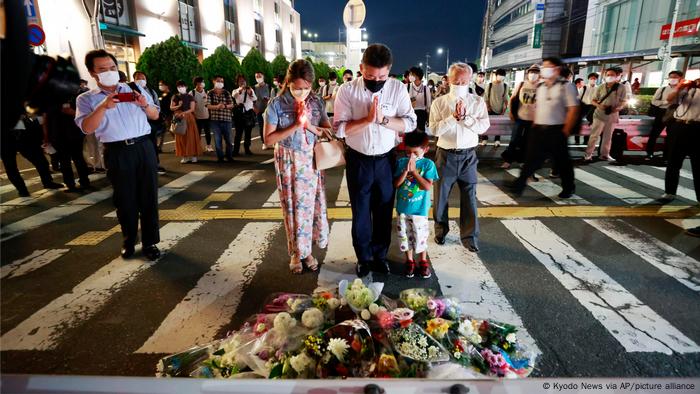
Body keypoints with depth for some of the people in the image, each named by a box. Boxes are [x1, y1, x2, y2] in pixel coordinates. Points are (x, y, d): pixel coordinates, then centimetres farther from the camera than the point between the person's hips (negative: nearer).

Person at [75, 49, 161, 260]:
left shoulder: (135, 90, 12)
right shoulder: (86, 99, 5)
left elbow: (155, 116, 14)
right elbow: (86, 128, -9)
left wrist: (145, 104, -7)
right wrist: (104, 106, -22)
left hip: (144, 147, 2)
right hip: (117, 153, -1)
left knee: (148, 196, 1)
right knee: (125, 199, 6)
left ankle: (150, 242, 9)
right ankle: (129, 240, 23)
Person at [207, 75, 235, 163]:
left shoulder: (227, 93, 7)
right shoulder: (210, 93, 3)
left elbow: (231, 105, 2)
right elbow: (208, 106, -5)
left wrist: (225, 106, -19)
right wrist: (217, 106, -23)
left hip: (226, 119, 1)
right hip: (215, 119, -1)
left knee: (228, 139, 5)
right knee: (217, 139, 1)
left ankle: (229, 156, 16)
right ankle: (220, 157, 9)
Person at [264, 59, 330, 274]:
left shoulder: (316, 102, -2)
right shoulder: (277, 104, -11)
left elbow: (328, 131, 0)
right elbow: (269, 138, -12)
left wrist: (309, 126, -18)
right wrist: (295, 125, -20)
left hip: (311, 160, 3)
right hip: (288, 161, -2)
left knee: (311, 204, 7)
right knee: (293, 207, 6)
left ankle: (307, 250, 24)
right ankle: (296, 252, 23)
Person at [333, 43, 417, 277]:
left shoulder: (398, 89, -5)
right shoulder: (347, 90, -10)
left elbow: (410, 124, -8)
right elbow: (340, 128, -14)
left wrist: (383, 119, -23)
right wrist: (368, 119, -26)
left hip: (386, 159, 1)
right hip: (358, 160, -1)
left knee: (384, 211, 13)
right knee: (360, 212, 11)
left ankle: (380, 255, 34)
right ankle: (363, 258, 31)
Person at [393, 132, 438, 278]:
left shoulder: (428, 164, -8)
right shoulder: (401, 162, -2)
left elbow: (428, 186, -17)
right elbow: (396, 184, -7)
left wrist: (414, 171, -18)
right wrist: (406, 171, -19)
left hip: (420, 209, -2)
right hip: (403, 208, 3)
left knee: (421, 237, 8)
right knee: (405, 236, 13)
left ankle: (423, 262, 29)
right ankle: (409, 261, 31)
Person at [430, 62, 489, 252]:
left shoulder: (478, 102, 2)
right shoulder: (439, 102, -2)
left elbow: (483, 126, -9)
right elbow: (435, 129, -11)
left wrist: (465, 117, -19)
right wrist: (454, 116, -19)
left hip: (468, 156, 1)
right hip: (446, 155, 0)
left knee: (469, 197, 6)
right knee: (441, 195, 11)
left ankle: (469, 237, 19)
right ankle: (441, 231, 30)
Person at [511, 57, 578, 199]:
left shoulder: (566, 86, -6)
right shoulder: (541, 87, 12)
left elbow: (573, 109, -10)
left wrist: (566, 130, -13)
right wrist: (534, 126, 9)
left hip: (556, 130, -4)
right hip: (538, 129, 5)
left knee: (561, 160, 8)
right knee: (531, 158, 6)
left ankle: (569, 188, 25)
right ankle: (520, 184, 11)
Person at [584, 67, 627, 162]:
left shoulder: (621, 88, -2)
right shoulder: (600, 87, -2)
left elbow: (624, 101, 2)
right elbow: (593, 100, 2)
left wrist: (618, 108, -19)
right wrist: (599, 105, -18)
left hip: (612, 115, 2)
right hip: (600, 114, -2)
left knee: (608, 136, 10)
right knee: (594, 135, -4)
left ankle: (605, 154, 20)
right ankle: (588, 154, 0)